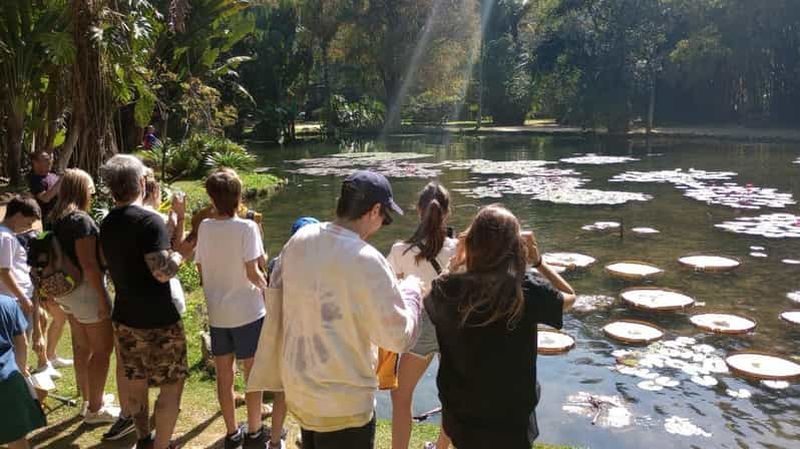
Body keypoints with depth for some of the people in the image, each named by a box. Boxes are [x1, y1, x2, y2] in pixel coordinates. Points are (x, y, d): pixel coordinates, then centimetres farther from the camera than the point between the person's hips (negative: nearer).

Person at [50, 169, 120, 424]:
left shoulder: (57, 219, 6)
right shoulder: (80, 220, -20)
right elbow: (88, 264, -23)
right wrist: (103, 299, -20)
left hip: (67, 289, 9)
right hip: (86, 288, -9)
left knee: (82, 347, 19)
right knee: (102, 348, 2)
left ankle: (88, 400, 33)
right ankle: (95, 409, 11)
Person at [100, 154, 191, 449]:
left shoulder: (107, 224, 6)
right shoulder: (149, 221, -21)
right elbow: (163, 271, -27)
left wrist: (175, 219, 13)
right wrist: (182, 253, -8)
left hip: (124, 317, 8)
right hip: (158, 321, -8)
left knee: (136, 381, 20)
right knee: (171, 384, 5)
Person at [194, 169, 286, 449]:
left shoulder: (205, 227, -3)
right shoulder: (246, 227, -15)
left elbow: (201, 272, 3)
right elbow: (252, 272, -17)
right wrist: (266, 287, 1)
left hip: (217, 312, 4)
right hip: (247, 312, -4)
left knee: (224, 375, 14)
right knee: (253, 374, 10)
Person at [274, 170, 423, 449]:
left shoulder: (299, 240, -6)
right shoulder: (366, 261, -25)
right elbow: (399, 338, -19)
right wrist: (411, 290, -2)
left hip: (298, 390, 6)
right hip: (344, 404, -6)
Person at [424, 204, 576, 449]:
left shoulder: (447, 288, -17)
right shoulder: (528, 290, -21)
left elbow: (429, 303, 8)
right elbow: (570, 297, 1)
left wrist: (453, 265, 5)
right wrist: (537, 260, 0)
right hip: (512, 418, -2)